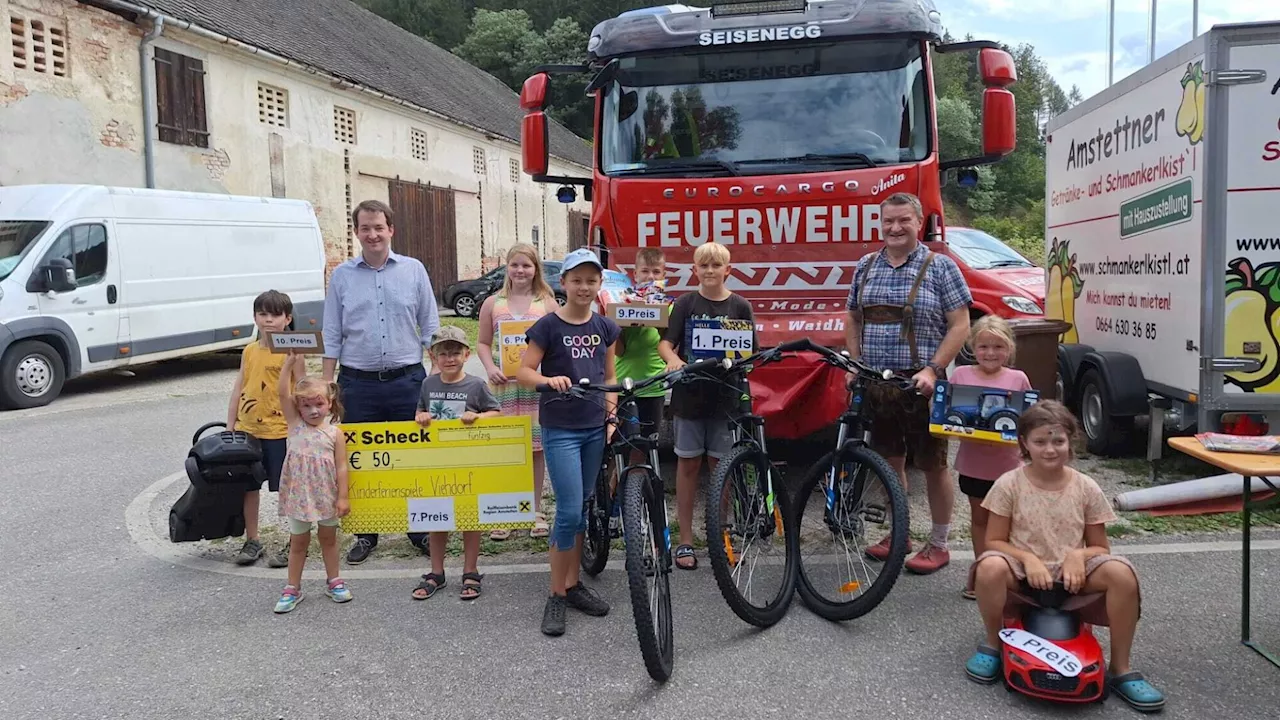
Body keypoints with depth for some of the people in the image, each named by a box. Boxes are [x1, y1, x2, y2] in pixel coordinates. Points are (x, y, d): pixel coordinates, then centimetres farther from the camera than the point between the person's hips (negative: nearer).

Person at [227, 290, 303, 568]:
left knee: (287, 489, 3)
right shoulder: (249, 351, 9)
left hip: (279, 432, -6)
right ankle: (251, 541, 27)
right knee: (249, 485, 13)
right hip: (247, 430, 6)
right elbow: (238, 389, 13)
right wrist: (230, 427, 11)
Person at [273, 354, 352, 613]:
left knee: (328, 537, 16)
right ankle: (293, 588, 22)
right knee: (298, 541, 11)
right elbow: (283, 393, -14)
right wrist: (290, 362, -20)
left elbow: (341, 467, -5)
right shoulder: (295, 425, -4)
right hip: (299, 494, 0)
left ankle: (333, 581, 29)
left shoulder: (334, 433, -5)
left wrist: (343, 497, -9)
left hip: (326, 495, 0)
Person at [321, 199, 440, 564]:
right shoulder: (342, 276, 6)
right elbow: (332, 335, 8)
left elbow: (430, 327, 7)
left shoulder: (413, 270, 5)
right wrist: (327, 383, 3)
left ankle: (419, 530, 18)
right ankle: (365, 533, 19)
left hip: (408, 379, -1)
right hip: (359, 383, 1)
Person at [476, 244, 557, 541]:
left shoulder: (547, 303, 5)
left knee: (537, 447, 4)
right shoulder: (493, 303, 8)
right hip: (504, 384, 1)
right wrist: (490, 368, -7)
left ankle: (536, 512, 17)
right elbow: (484, 343, 10)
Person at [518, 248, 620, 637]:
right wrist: (549, 379, -28)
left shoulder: (604, 326, 7)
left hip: (594, 428, 5)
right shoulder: (548, 325, -7)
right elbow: (524, 372, -8)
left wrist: (611, 400, -4)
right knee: (569, 511, -9)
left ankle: (573, 583, 24)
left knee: (582, 508, 12)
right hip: (560, 429, -5)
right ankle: (556, 596, 3)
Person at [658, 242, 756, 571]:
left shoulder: (740, 306, 3)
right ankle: (685, 540, 13)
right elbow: (666, 342, -5)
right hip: (689, 393, 0)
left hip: (724, 394, 0)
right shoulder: (685, 303, 2)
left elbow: (750, 351, 2)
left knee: (720, 466, 7)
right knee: (688, 464, 5)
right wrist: (673, 359, -26)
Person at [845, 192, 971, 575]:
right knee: (890, 461, 13)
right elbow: (854, 320, 17)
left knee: (933, 464, 3)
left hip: (921, 384, -4)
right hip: (876, 383, 5)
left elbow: (960, 326, -6)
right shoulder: (866, 267, 10)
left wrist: (932, 370, -17)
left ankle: (938, 544, 15)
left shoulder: (940, 267, -4)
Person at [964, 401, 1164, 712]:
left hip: (1070, 576, 2)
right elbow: (994, 542, -3)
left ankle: (1120, 669, -9)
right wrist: (1028, 558, -21)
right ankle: (993, 645, -7)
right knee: (990, 567, -36)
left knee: (1122, 573, -28)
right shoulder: (1009, 484, -6)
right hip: (1024, 575, -2)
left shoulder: (1086, 488, -1)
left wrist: (1078, 555, -17)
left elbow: (1100, 548, 6)